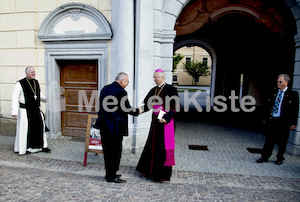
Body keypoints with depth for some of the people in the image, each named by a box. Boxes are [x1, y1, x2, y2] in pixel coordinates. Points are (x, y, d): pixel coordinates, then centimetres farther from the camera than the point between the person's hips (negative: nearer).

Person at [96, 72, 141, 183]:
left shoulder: (105, 89, 9)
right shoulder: (121, 91, -16)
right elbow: (127, 109, -15)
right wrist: (137, 111, 2)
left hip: (104, 125, 8)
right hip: (115, 127, -8)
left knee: (107, 151, 16)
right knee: (115, 151, 5)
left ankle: (109, 174, 30)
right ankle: (112, 176, 15)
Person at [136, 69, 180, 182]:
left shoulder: (170, 89, -10)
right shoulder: (154, 90, 11)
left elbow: (175, 107, -13)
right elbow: (148, 104, 9)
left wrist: (166, 118, -21)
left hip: (165, 122, -7)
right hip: (155, 121, 7)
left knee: (163, 146, -1)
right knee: (152, 144, 15)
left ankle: (163, 173, 13)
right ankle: (150, 168, 32)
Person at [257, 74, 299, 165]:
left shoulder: (293, 94, -2)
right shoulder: (274, 93, 10)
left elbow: (295, 109, -4)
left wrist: (293, 123, -9)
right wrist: (266, 118, 12)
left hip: (284, 122, -3)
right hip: (272, 120, 3)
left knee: (282, 142, 9)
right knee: (269, 140, 8)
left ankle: (279, 158, 26)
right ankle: (265, 157, 17)